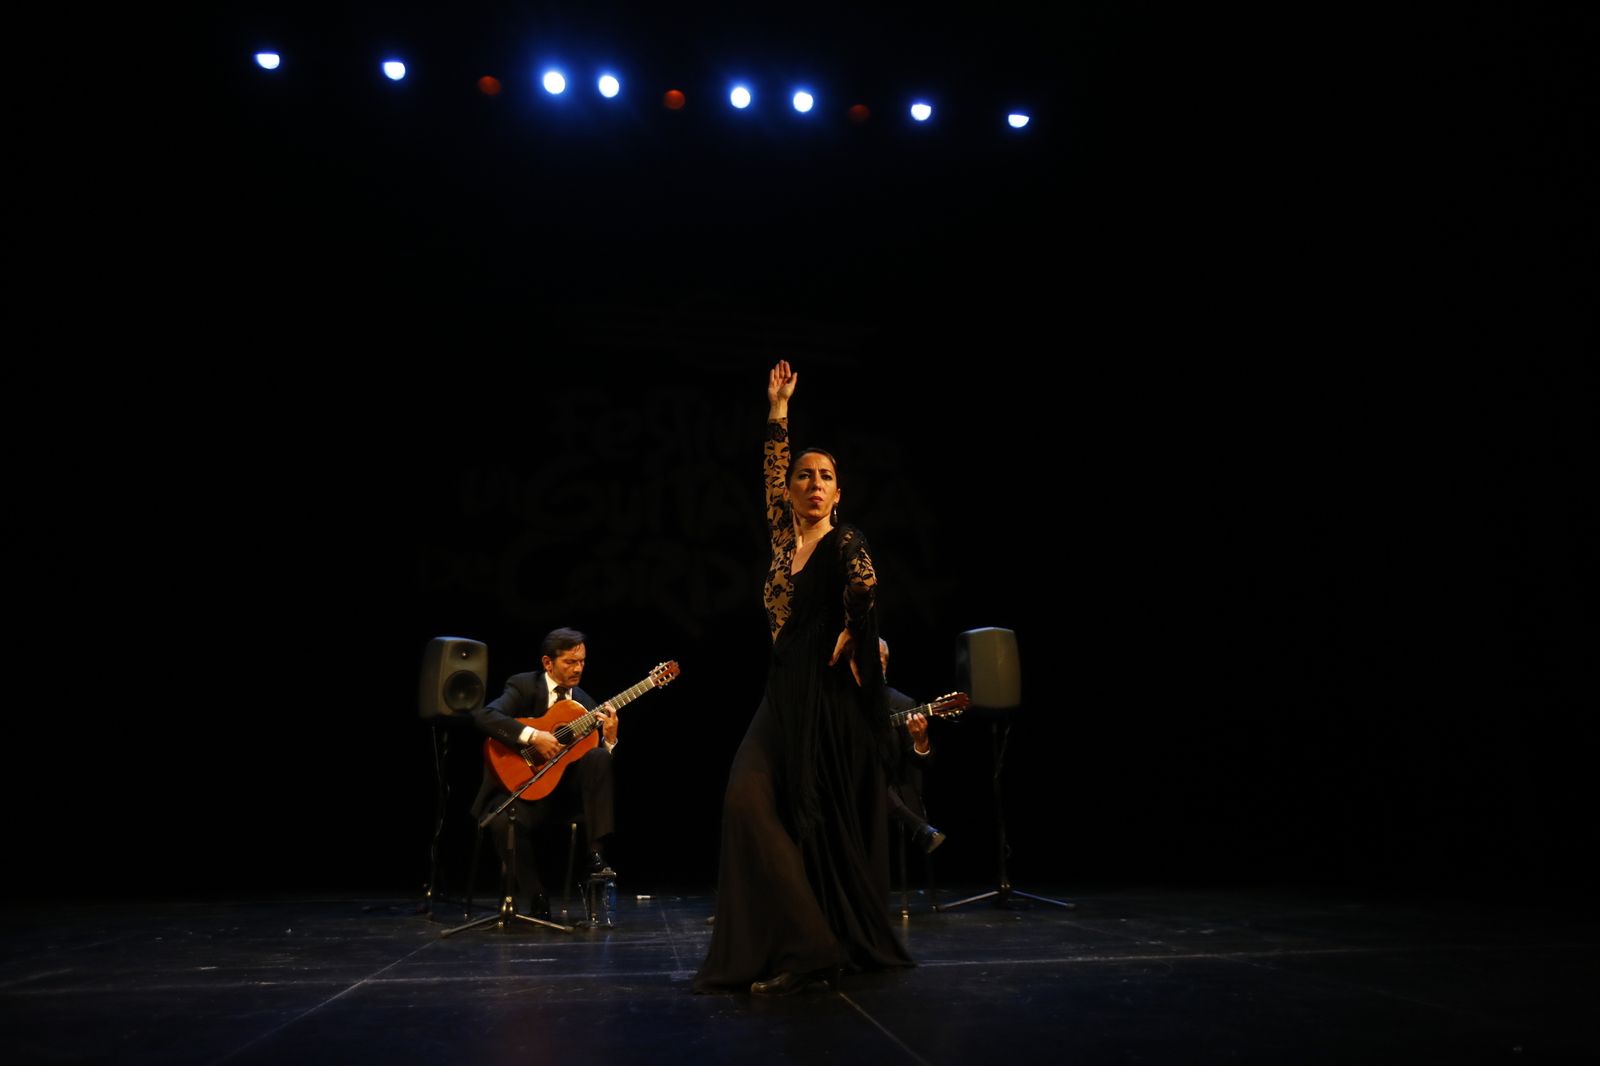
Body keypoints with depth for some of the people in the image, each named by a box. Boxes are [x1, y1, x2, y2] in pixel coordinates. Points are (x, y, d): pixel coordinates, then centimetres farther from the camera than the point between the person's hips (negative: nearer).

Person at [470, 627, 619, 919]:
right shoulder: (523, 686, -5)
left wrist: (609, 738, -17)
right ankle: (533, 900, -11)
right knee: (503, 822, -34)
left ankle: (596, 855, -22)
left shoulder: (584, 703, 8)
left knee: (599, 758, -25)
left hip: (566, 785, 4)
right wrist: (533, 736, -31)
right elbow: (484, 715, -23)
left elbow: (602, 754, 6)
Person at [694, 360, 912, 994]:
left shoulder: (844, 541, -6)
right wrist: (778, 406, 21)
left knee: (826, 821, -1)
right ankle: (799, 946, 5)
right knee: (749, 800, -3)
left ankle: (821, 947, 11)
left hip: (830, 698, -6)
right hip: (784, 694, 6)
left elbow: (865, 582, -26)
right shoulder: (783, 537, 11)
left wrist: (850, 635, -17)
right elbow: (773, 466, 17)